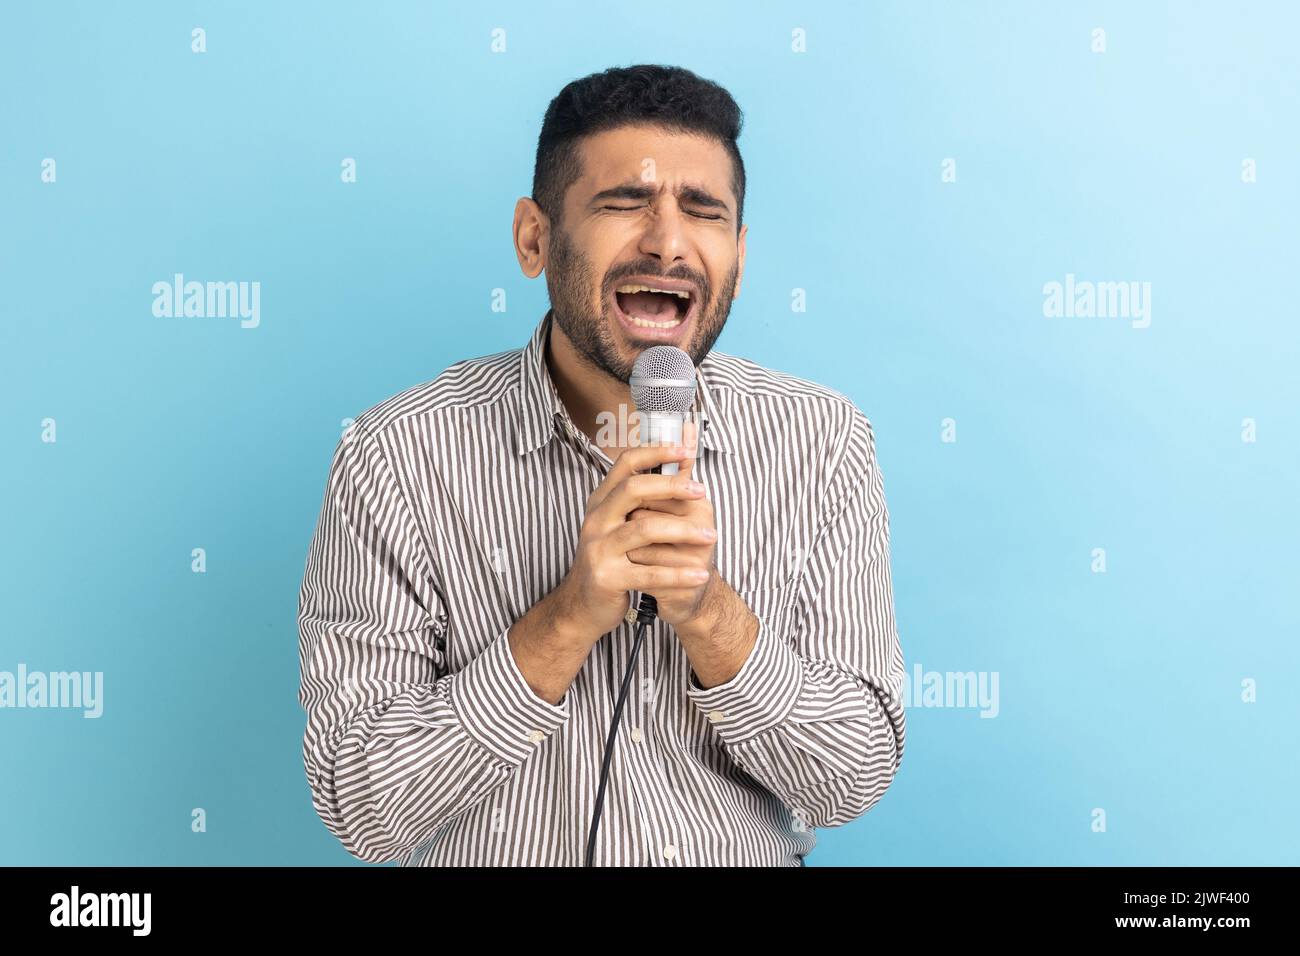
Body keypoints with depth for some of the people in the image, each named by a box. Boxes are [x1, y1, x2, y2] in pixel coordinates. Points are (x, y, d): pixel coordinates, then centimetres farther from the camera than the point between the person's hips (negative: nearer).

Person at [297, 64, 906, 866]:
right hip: (490, 855, -1)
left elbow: (853, 781, -5)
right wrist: (569, 619, -24)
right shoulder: (397, 458, -12)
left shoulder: (825, 441, -5)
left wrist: (707, 609, -21)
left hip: (759, 852, 2)